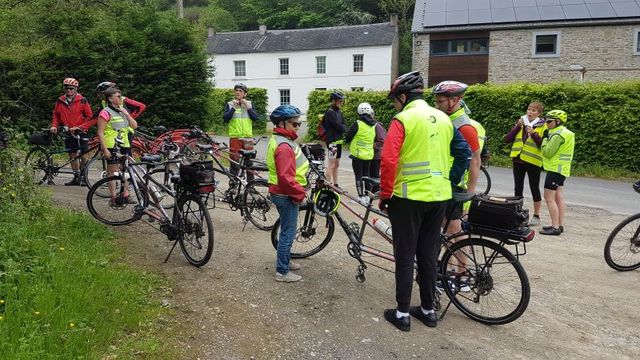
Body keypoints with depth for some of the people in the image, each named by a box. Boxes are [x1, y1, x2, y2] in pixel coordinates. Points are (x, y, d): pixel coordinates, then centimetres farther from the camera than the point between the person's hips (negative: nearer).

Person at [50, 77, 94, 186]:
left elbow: (89, 116, -4)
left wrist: (80, 127, -14)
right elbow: (56, 115, 17)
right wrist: (54, 126, 0)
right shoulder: (60, 101, 7)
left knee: (83, 156, -6)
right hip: (68, 132, 4)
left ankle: (83, 177, 7)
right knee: (72, 155, 7)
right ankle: (76, 177, 15)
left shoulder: (82, 100, -4)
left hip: (81, 132, -4)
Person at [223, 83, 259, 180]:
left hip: (248, 137, 1)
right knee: (234, 161, 1)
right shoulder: (229, 104, 6)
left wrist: (247, 107, -9)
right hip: (235, 137, -1)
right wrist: (233, 107, -13)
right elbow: (225, 118, -6)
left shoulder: (249, 104, 11)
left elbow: (255, 117, 1)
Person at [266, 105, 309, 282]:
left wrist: (299, 190, 17)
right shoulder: (284, 146, -24)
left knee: (287, 230, 23)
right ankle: (282, 272, 12)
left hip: (283, 194, 10)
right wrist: (300, 193, -17)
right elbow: (285, 178, -30)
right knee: (288, 233, 1)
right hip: (287, 196, -10)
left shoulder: (279, 140, 10)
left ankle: (285, 261, 38)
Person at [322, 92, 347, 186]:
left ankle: (335, 185, 20)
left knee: (337, 165, 13)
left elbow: (344, 126, 11)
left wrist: (342, 128, -9)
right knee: (331, 165, -8)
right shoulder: (330, 112, -13)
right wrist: (344, 128, -1)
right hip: (332, 141, -9)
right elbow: (338, 126, -18)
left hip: (338, 140, 9)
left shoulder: (339, 112, 14)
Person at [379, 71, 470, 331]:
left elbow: (388, 160, -19)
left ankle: (402, 313, 11)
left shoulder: (403, 119, -10)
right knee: (429, 254, 15)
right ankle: (428, 309, 25)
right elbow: (464, 154, 12)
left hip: (409, 196, -6)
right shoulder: (443, 118, 10)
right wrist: (450, 182, 15)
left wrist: (385, 194, -9)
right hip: (439, 196, 6)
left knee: (405, 256, 4)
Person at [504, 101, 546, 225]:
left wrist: (534, 134, -22)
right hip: (518, 160, 4)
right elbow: (507, 139, -1)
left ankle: (536, 216, 15)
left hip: (533, 161, -4)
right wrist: (518, 126, -9)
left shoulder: (543, 126, -2)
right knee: (518, 188, 9)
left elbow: (543, 145, -11)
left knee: (534, 188, 5)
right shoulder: (520, 123, 8)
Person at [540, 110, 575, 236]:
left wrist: (545, 138, -8)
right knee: (559, 197, 12)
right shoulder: (565, 133, 16)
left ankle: (555, 227, -9)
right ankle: (560, 225, 17)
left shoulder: (558, 134, -17)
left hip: (555, 169, -10)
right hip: (562, 169, 10)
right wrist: (547, 137, 8)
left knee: (549, 198, -9)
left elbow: (547, 152, -19)